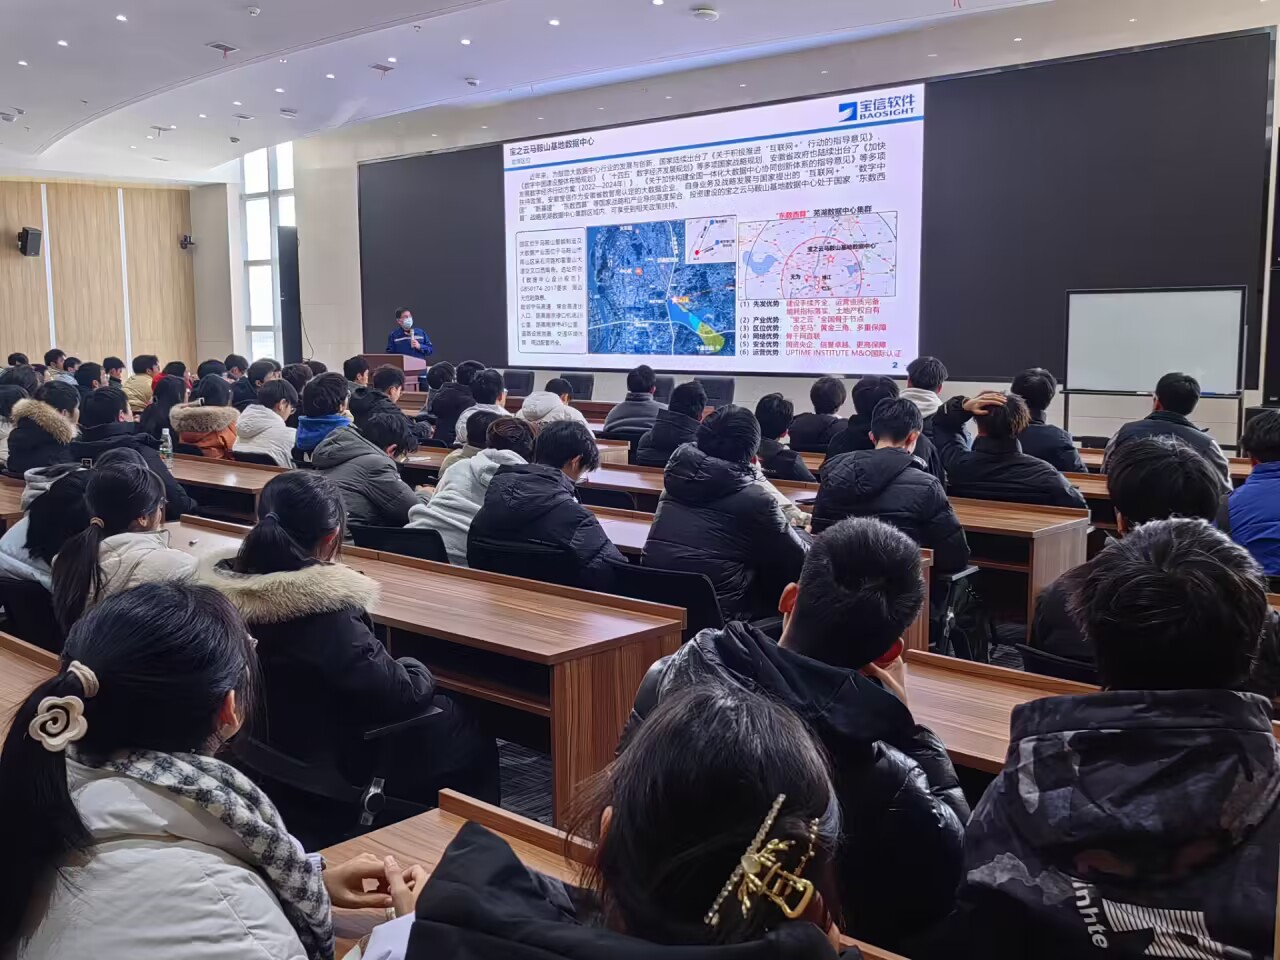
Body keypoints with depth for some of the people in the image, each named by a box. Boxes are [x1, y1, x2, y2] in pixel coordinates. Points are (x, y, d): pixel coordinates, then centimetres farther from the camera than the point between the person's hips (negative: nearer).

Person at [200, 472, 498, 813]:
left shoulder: (222, 589, -10)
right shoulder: (325, 612, -31)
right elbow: (402, 696, -22)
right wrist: (420, 673, -1)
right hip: (333, 777, -7)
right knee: (467, 736, 14)